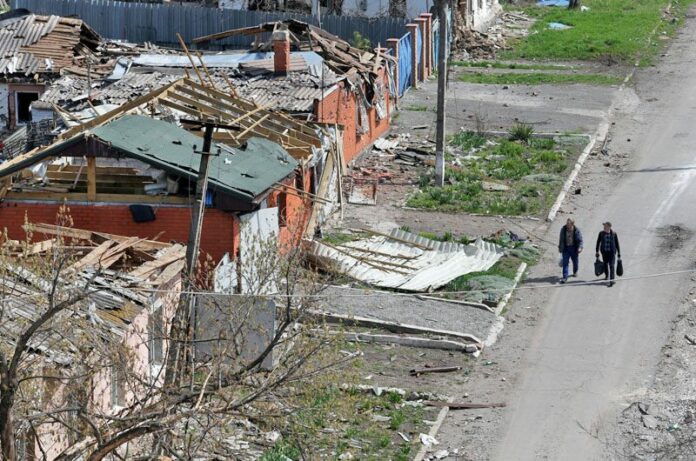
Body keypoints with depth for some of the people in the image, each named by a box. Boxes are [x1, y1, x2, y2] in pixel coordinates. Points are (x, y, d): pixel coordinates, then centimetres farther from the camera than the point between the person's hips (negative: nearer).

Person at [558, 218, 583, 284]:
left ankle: (575, 272, 46)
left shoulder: (577, 231, -11)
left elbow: (580, 240, -9)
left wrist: (580, 247, -24)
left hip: (573, 248, -1)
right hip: (565, 248, 1)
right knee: (565, 263, -8)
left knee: (575, 261, 17)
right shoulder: (563, 229, -3)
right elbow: (561, 239, 9)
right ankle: (565, 277, -10)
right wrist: (560, 247, 13)